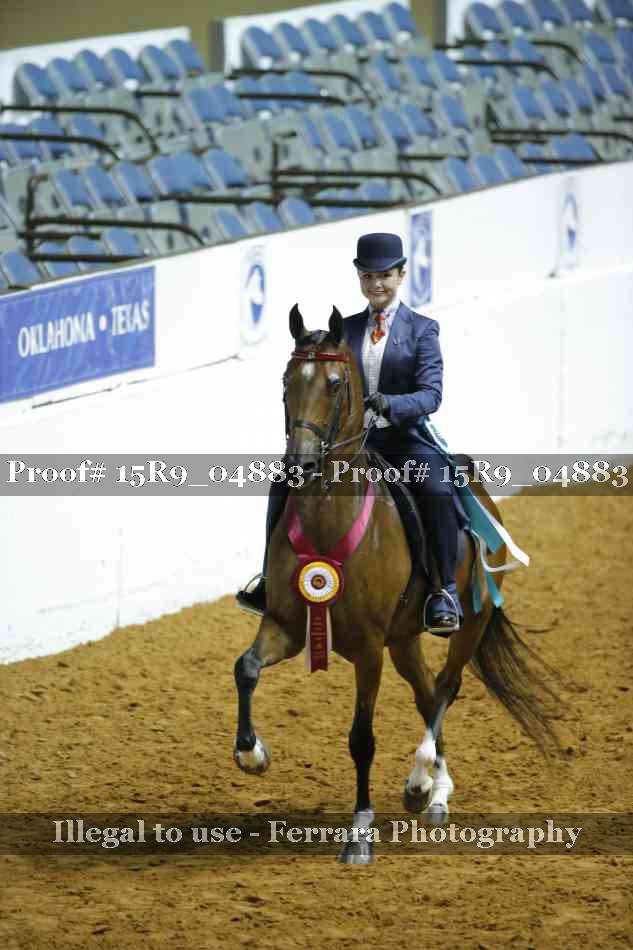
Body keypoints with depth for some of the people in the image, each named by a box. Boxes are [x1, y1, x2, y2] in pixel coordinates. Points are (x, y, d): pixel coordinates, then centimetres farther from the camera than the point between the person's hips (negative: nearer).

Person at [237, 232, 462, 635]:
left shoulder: (422, 330, 2)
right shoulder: (345, 329, 14)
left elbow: (431, 394, -10)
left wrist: (389, 404, -30)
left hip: (405, 440, -4)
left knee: (437, 491, -34)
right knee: (285, 482, -15)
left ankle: (446, 593, -26)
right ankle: (273, 580, -6)